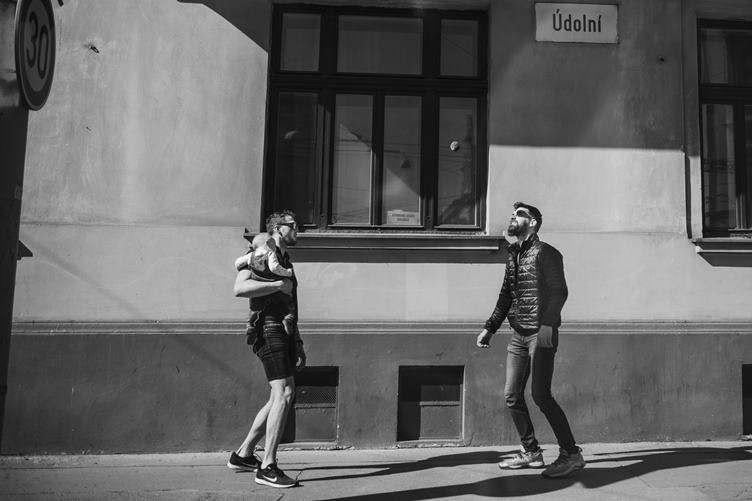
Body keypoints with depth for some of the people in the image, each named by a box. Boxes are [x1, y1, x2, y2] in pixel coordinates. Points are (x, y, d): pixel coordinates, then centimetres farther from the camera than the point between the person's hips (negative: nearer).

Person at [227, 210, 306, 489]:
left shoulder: (286, 263, 24)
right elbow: (240, 288, -22)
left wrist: (298, 345, 22)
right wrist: (278, 285, -18)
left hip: (285, 333, 10)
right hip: (270, 330, -10)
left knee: (280, 399, 11)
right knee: (284, 395, -18)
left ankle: (242, 455, 22)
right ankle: (267, 468, -14)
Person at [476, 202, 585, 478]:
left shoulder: (546, 253, -6)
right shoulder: (513, 256, 17)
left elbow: (559, 291, -16)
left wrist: (548, 324, -29)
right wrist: (489, 327, 16)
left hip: (540, 334, -8)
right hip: (518, 335, 8)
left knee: (541, 395, -11)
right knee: (512, 395, 7)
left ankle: (571, 454, 2)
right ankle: (531, 452, 20)